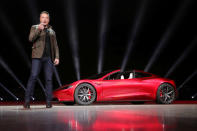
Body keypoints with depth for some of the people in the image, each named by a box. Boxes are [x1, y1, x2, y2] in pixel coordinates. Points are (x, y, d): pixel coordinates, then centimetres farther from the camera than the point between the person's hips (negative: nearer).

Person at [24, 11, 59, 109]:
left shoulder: (52, 31, 21)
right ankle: (27, 101, -11)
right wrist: (38, 29, -20)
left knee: (49, 79, -2)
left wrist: (57, 57, 5)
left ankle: (48, 102, 1)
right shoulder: (34, 27, 11)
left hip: (49, 58, 3)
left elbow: (55, 46, 18)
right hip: (37, 57, -3)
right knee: (33, 77, -13)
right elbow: (31, 39, -6)